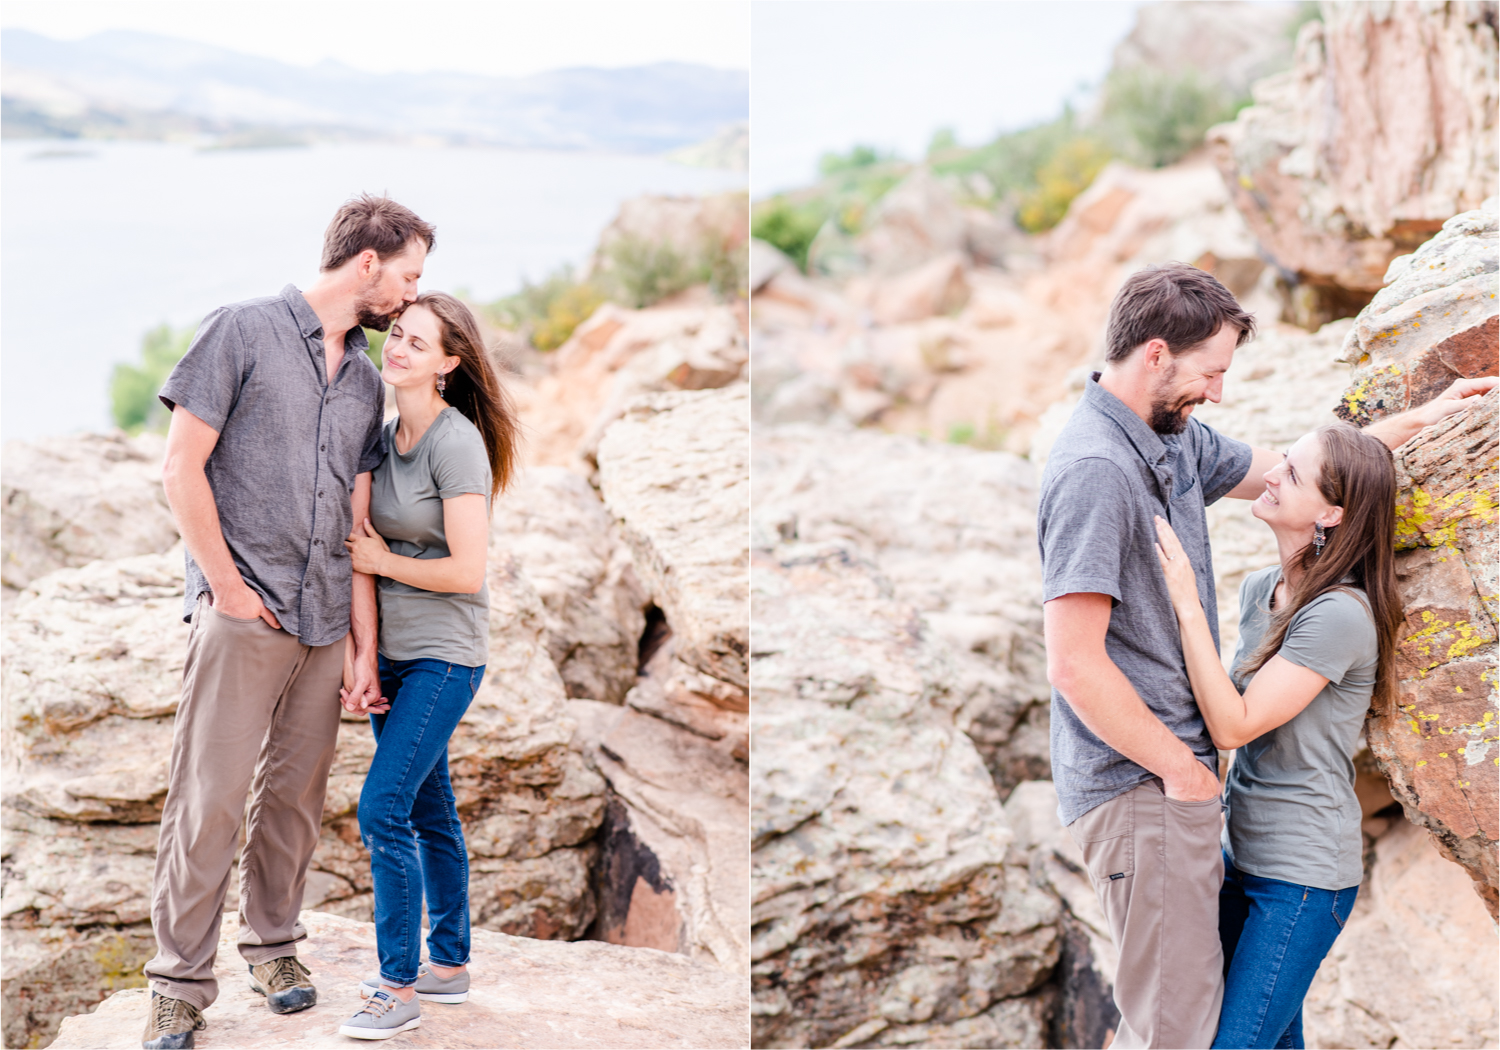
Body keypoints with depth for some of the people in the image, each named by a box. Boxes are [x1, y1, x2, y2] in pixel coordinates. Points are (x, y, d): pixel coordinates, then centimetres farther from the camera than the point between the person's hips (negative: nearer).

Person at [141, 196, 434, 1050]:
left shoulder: (367, 381, 14)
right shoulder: (245, 331, -2)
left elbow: (358, 523, 14)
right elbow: (183, 466, -5)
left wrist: (365, 648, 9)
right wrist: (227, 585, -8)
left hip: (327, 622, 6)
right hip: (244, 615, -5)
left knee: (296, 795, 10)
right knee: (211, 798, -5)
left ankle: (274, 945, 26)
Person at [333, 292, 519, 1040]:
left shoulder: (457, 443, -17)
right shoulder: (387, 434, 7)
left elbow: (466, 570, -21)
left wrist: (380, 561, -9)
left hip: (444, 655, -8)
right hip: (395, 651, 8)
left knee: (383, 809, -12)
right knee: (428, 811, 15)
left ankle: (401, 987, -3)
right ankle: (449, 964, 27)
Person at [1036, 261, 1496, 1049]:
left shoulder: (1175, 439, 10)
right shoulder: (1094, 470, -20)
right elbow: (1075, 666, -24)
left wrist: (1418, 420, 25)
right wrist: (1180, 767, -15)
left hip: (1173, 772, 10)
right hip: (1140, 786, -10)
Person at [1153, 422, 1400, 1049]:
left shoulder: (1340, 615, -21)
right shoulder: (1259, 589, 5)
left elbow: (1233, 726, -23)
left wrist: (1186, 605, -24)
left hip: (1303, 876, -8)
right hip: (1244, 851, 8)